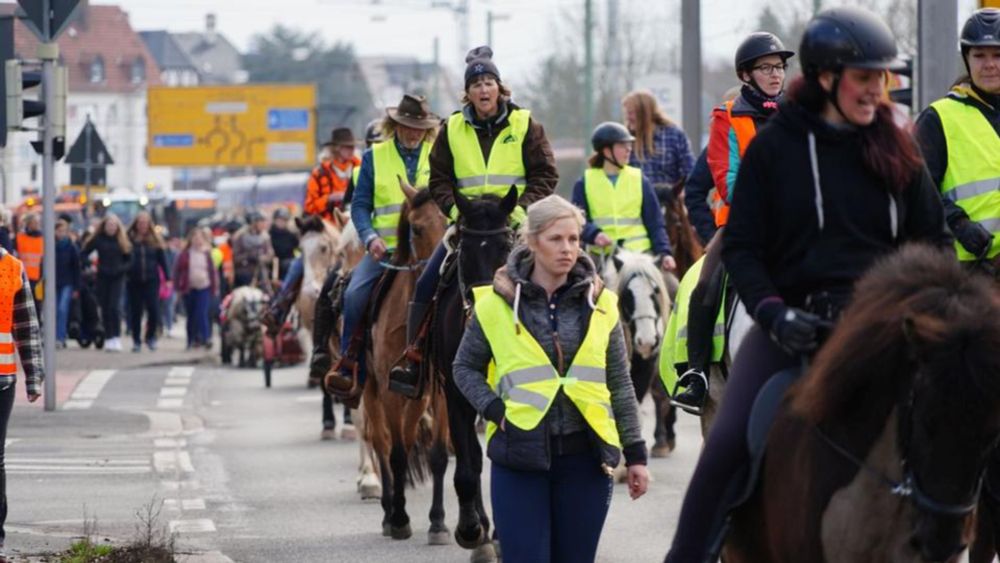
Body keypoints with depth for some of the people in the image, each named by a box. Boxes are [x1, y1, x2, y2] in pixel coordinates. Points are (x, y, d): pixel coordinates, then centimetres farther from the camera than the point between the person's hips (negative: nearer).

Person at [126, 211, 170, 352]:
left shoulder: (155, 240, 3)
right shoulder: (129, 239, 0)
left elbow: (162, 260, 7)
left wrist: (167, 278, 4)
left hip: (151, 281, 0)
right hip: (134, 281, 0)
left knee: (154, 310, -8)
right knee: (135, 312, 3)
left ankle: (150, 337, 12)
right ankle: (136, 341, 14)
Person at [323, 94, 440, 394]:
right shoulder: (375, 157, 9)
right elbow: (360, 205, 7)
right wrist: (371, 237, -11)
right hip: (384, 247, 1)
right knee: (354, 293, -19)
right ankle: (349, 366, -9)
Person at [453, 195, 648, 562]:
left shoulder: (600, 304, 5)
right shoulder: (495, 303, -1)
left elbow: (620, 384, 10)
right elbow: (465, 368, 11)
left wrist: (635, 452, 6)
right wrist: (493, 408, -7)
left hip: (585, 454, 2)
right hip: (519, 454, -2)